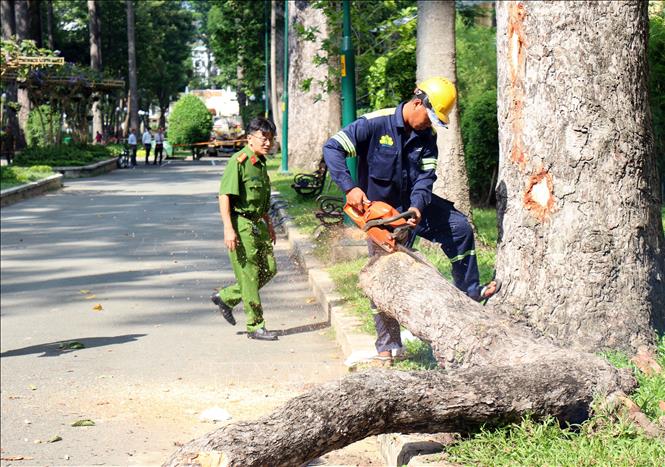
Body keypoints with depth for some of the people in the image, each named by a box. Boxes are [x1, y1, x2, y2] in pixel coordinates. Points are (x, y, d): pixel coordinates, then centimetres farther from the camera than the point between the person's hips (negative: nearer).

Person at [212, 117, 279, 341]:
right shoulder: (239, 161, -14)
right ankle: (255, 326, 7)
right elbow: (225, 196, -19)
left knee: (269, 269, 10)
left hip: (257, 224, 9)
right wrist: (228, 229, -25)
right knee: (249, 275, -3)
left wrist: (268, 224, 27)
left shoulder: (260, 163, 13)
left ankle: (225, 297, 22)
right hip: (241, 225, -9)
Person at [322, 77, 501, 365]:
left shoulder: (427, 136, -5)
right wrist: (349, 188, -34)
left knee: (459, 228, -2)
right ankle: (387, 344, 6)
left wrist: (417, 206, -32)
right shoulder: (375, 124, -21)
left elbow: (426, 177, -13)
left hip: (414, 204, 5)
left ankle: (468, 292, 12)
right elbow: (332, 148, -24)